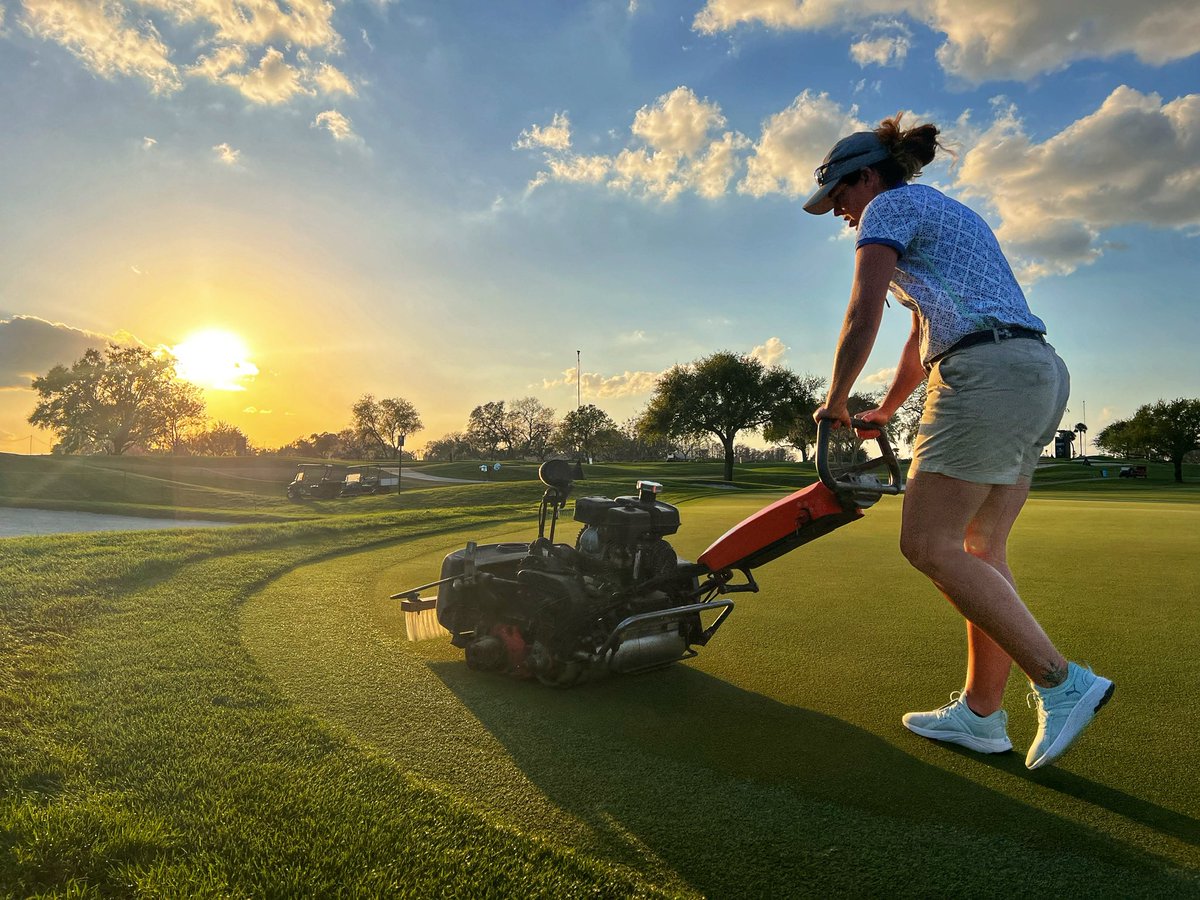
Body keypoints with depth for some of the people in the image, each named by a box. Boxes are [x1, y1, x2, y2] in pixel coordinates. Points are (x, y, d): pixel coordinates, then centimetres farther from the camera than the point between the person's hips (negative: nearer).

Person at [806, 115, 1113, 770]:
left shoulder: (890, 206, 2)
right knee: (981, 549, 8)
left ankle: (1062, 683, -8)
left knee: (928, 545, -9)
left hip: (988, 373, -10)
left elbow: (863, 317, -8)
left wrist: (836, 402, 4)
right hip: (1041, 373, 10)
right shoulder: (943, 213, 30)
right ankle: (980, 713, 13)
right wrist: (886, 410, 37)